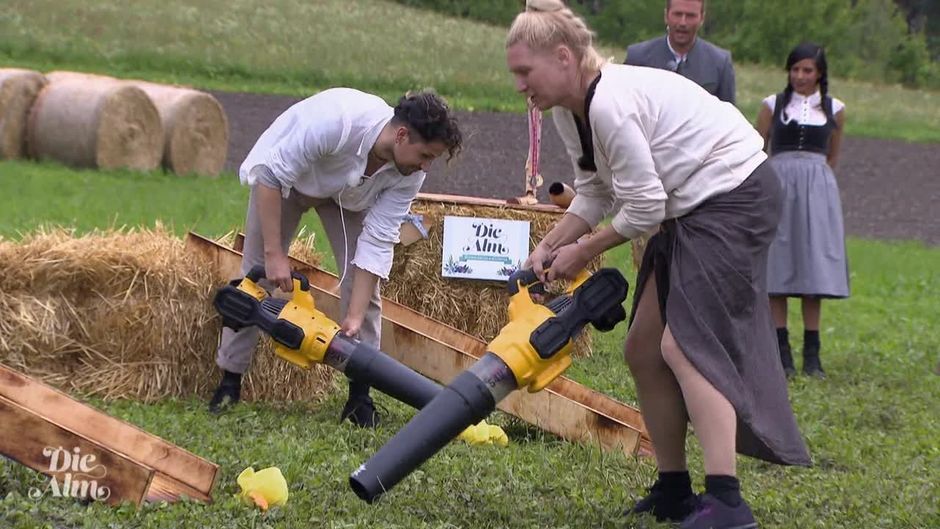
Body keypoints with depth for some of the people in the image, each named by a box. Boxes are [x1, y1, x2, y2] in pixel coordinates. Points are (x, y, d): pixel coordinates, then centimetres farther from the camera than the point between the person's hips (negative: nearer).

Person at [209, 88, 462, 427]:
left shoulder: (409, 175, -27)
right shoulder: (337, 121, -43)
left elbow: (377, 242, -25)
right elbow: (270, 175, -35)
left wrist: (354, 318, -30)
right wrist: (274, 253, -33)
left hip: (347, 193, 3)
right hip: (281, 174, -3)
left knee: (363, 280, -10)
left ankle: (360, 396, -4)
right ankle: (229, 381, 9)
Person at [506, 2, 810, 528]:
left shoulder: (610, 103, -26)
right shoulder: (568, 111, 4)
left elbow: (644, 206, -23)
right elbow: (594, 192, 11)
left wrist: (583, 250, -9)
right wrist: (548, 247, -2)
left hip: (735, 194, -11)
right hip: (691, 208, 11)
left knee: (684, 345, -19)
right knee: (643, 349, 9)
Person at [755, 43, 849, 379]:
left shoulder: (834, 109, 8)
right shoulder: (773, 105, 5)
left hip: (817, 188, 1)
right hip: (777, 185, -1)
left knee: (813, 268, 0)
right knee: (778, 267, -2)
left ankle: (812, 354, 4)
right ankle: (781, 351, 2)